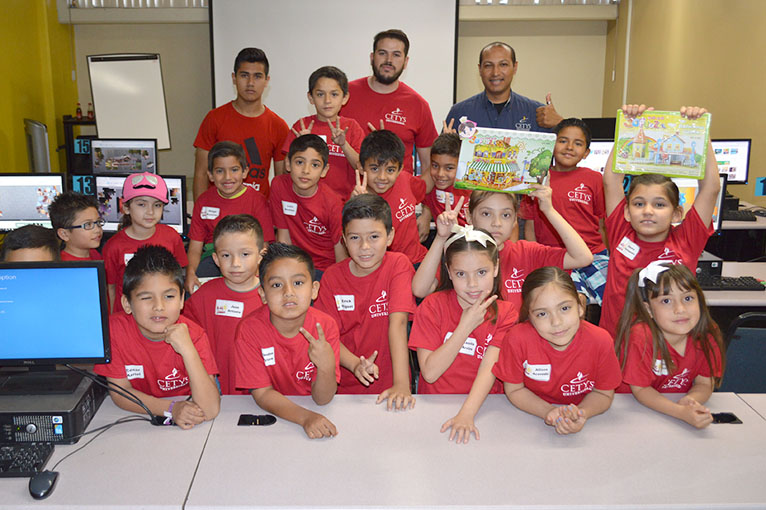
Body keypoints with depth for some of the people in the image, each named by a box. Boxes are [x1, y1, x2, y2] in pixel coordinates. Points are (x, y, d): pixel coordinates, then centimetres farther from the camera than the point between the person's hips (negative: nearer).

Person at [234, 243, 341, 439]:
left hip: (314, 410, 1)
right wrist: (305, 417, -29)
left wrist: (327, 366, -32)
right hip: (268, 416, -1)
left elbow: (322, 399, -12)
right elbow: (263, 393, -14)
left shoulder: (325, 326, -13)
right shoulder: (250, 329, -15)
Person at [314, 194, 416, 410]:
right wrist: (355, 365, -21)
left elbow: (398, 322, -15)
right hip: (344, 386, 1)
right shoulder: (332, 277, 2)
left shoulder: (398, 265, -5)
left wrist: (401, 384, -23)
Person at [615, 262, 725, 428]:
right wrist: (682, 412, -30)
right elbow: (640, 389, -16)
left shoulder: (708, 334, -12)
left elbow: (704, 383, -4)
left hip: (680, 402, 3)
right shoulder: (640, 336, -24)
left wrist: (690, 400, -26)